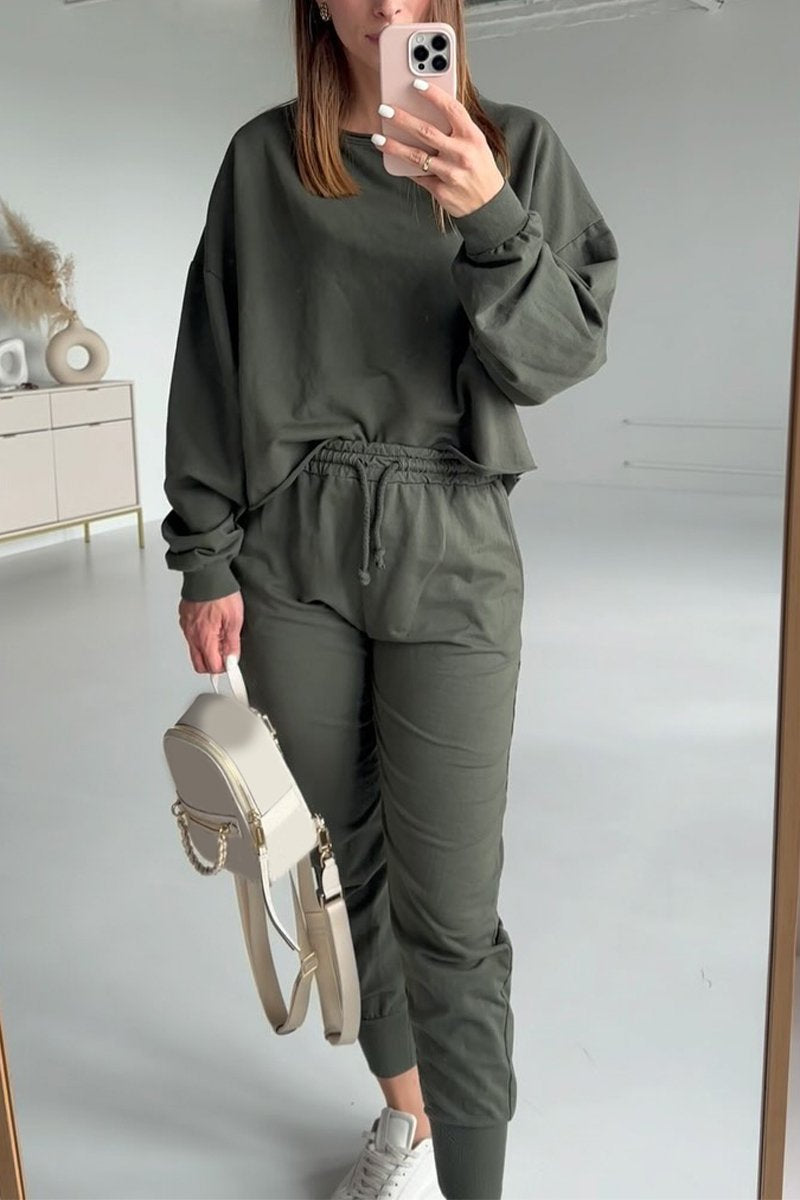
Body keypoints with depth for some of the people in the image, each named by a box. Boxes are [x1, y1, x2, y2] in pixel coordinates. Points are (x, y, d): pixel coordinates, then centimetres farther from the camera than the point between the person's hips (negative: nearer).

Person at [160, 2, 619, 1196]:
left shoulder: (517, 145, 7)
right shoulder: (263, 158, 9)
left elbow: (565, 349, -3)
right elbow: (213, 366, 7)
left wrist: (490, 218, -21)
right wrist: (205, 556, 1)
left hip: (450, 554, -1)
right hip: (292, 551, 2)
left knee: (450, 914, -3)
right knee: (350, 860, 12)